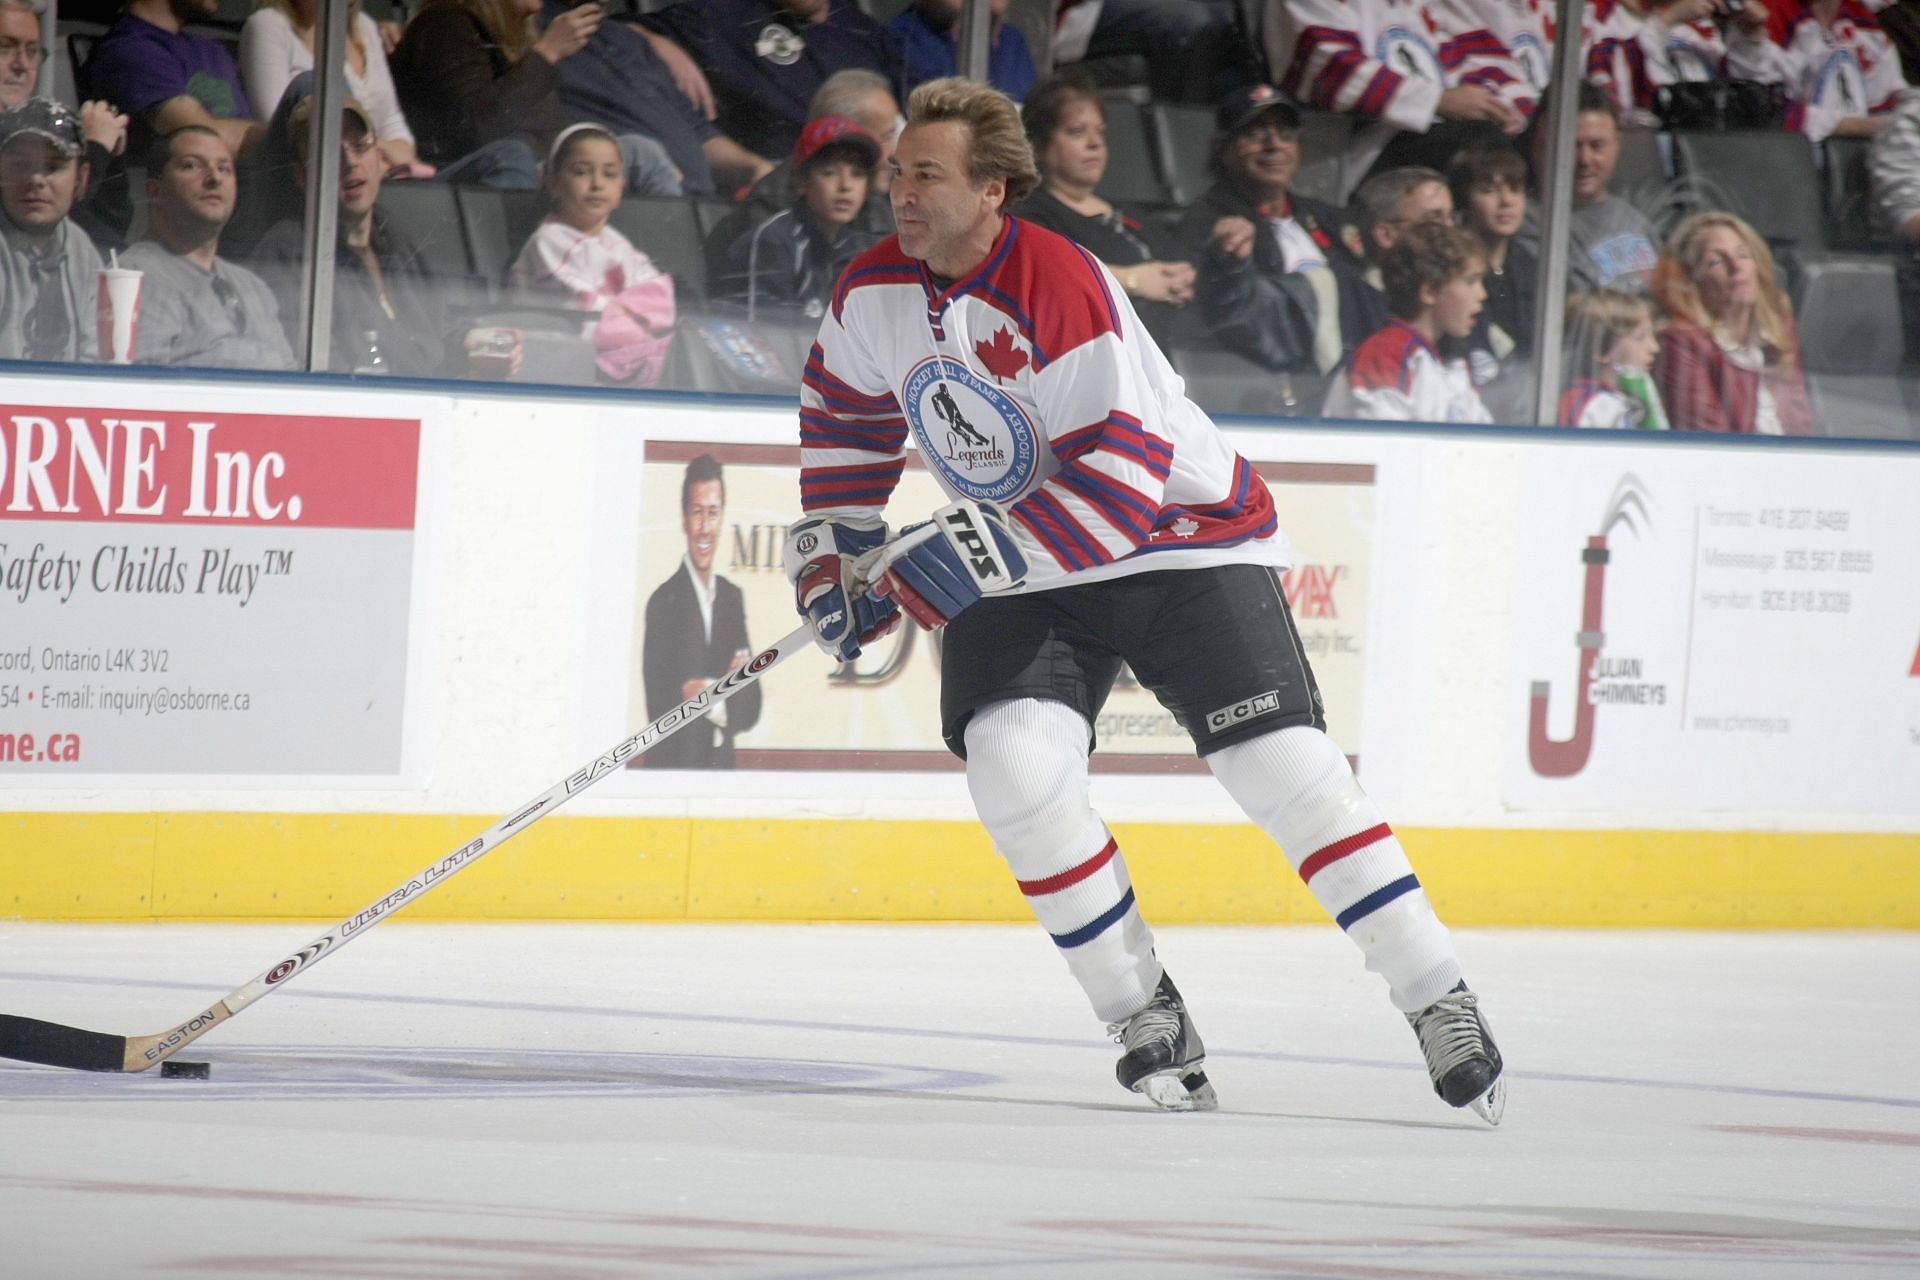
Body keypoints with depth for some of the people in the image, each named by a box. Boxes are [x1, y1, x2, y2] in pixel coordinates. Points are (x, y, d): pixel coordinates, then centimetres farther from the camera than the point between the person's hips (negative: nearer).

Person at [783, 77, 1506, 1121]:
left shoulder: (1064, 291, -28)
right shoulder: (875, 292, -5)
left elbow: (1121, 490, -32)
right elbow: (847, 410, 17)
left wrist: (959, 559, -32)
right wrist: (830, 552, 9)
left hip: (1179, 535, -5)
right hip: (1011, 564, 5)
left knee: (1284, 767, -12)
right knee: (1014, 765, -19)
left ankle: (1440, 1006, -3)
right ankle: (1147, 1020, -4)